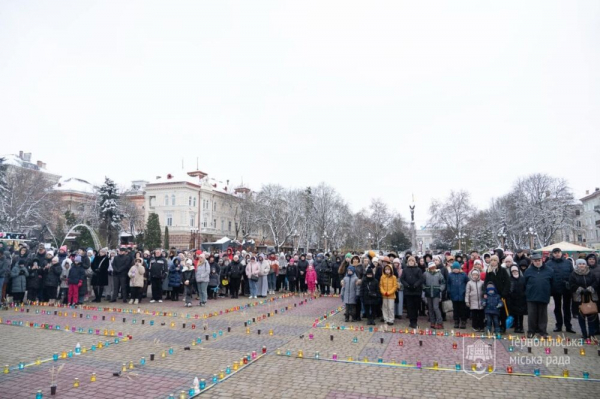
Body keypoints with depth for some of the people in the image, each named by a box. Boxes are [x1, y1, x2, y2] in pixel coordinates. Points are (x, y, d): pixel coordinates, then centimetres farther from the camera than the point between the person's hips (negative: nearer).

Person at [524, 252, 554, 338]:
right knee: (532, 315, 4)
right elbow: (525, 284, 5)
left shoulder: (549, 271, 2)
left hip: (544, 297, 0)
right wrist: (527, 293, 2)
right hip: (531, 297, 0)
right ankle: (531, 331, 14)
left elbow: (552, 284, 8)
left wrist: (549, 293, 6)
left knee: (543, 315, 10)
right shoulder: (528, 271, 1)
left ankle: (542, 331, 20)